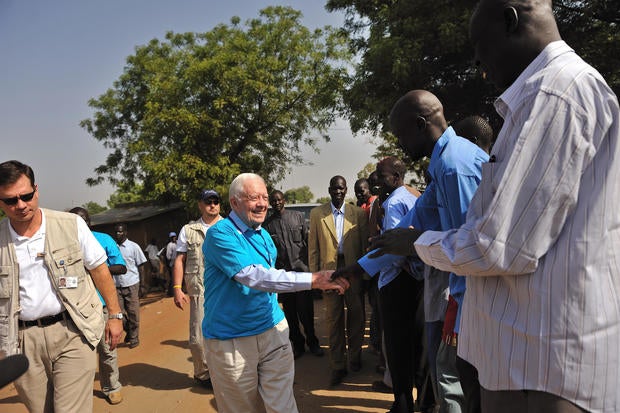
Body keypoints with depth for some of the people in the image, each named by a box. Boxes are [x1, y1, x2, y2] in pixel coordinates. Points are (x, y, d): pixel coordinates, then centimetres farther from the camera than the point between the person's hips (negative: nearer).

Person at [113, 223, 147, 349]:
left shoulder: (133, 247, -2)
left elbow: (141, 266, -1)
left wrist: (140, 284, -7)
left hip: (131, 285, -3)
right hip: (117, 285, 3)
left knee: (133, 313, 3)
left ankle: (134, 338, 17)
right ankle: (128, 331, 31)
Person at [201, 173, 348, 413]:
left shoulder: (264, 235, 10)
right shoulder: (220, 234, -15)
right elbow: (253, 276, -27)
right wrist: (313, 280, -31)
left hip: (273, 331, 6)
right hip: (231, 340, -5)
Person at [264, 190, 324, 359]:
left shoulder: (298, 216, 6)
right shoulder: (267, 224, 4)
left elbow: (308, 240, 7)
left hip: (301, 268, 0)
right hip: (282, 272, 1)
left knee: (306, 310, 1)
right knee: (290, 312, 9)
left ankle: (312, 342, 20)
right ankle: (298, 344, 24)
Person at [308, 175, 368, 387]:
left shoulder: (358, 213, 3)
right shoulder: (317, 213, 3)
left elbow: (364, 243, 3)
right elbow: (313, 246, 3)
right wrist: (314, 273, -2)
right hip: (330, 270, 0)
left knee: (356, 314, 11)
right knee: (334, 317, 6)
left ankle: (355, 355, 32)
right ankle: (338, 365, 18)